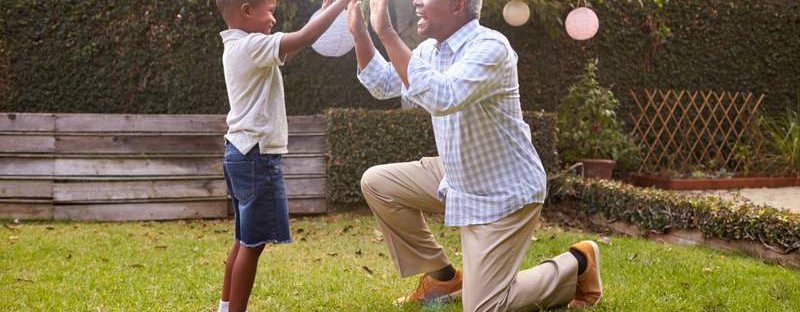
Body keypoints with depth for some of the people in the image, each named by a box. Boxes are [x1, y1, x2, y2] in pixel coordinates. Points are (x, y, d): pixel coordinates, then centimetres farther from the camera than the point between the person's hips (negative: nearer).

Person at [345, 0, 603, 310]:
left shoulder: (490, 46, -25)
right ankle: (442, 276, 15)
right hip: (458, 177, 8)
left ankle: (576, 264, 13)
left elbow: (441, 98, -40)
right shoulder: (431, 49, 2)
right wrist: (359, 31, 1)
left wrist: (387, 33, -38)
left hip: (503, 192, -8)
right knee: (377, 183, 2)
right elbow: (382, 84, 15)